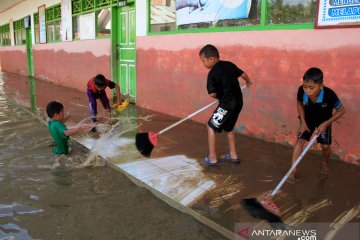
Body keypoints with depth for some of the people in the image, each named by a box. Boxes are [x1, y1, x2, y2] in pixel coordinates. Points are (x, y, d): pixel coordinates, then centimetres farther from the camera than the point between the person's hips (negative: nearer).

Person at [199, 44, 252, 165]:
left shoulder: (212, 73, -11)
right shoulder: (229, 64, 9)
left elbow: (212, 94, -15)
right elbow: (243, 74, 20)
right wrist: (248, 82, 42)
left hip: (227, 103, -8)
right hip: (238, 101, 8)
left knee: (211, 126, 5)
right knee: (228, 127, 25)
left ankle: (212, 158, 9)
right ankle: (233, 155, 33)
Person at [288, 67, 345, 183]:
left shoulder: (329, 95, -39)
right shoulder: (301, 91, -32)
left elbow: (341, 110, -20)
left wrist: (326, 123, -26)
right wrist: (303, 122, -12)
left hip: (323, 122, -1)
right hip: (307, 120, 1)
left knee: (325, 146, 9)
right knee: (300, 141, -9)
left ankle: (325, 163, 42)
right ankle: (293, 169, 1)